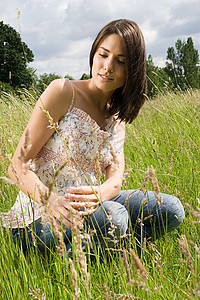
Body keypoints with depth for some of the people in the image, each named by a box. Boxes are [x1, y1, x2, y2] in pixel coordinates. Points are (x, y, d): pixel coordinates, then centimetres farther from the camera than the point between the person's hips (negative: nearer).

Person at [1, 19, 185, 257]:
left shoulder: (118, 115, 10)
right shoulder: (63, 92, -10)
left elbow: (116, 178, -2)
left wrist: (98, 193, -27)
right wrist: (51, 200, -34)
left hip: (87, 209, 6)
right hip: (38, 219, -6)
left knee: (171, 209, -6)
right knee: (113, 217, -34)